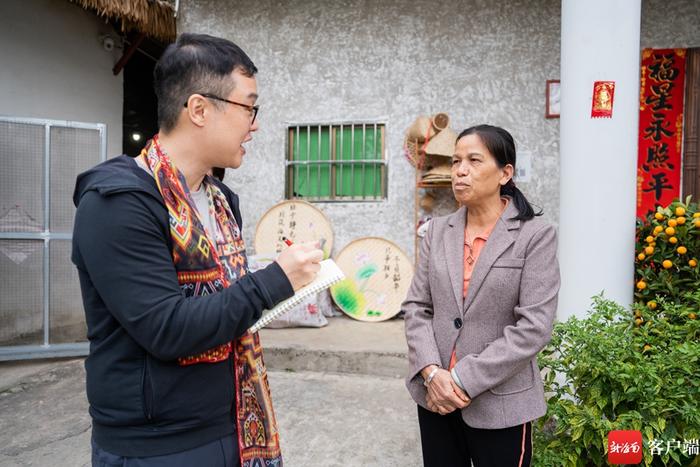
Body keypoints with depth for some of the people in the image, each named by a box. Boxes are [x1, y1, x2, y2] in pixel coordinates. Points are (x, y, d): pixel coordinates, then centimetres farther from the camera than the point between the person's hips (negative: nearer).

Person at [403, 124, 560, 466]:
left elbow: (533, 327, -15)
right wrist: (432, 373, -12)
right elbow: (416, 307, 2)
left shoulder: (535, 235, -8)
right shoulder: (438, 230, 3)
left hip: (500, 403, -3)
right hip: (435, 394, 4)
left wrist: (464, 381, -16)